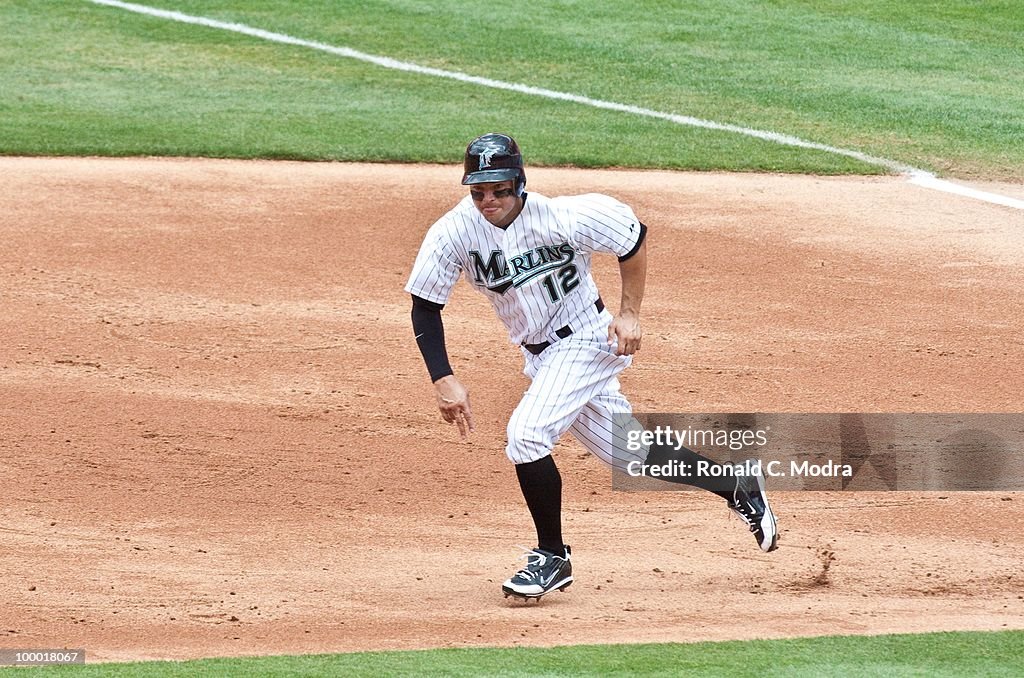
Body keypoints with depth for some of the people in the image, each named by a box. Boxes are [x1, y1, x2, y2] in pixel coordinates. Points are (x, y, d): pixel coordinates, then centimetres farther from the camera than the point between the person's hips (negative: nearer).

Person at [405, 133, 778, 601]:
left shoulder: (563, 218, -23)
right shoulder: (454, 233, -15)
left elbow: (633, 236, -7)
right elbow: (425, 308, -9)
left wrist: (630, 313, -9)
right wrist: (443, 380, -19)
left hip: (585, 340, -5)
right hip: (539, 357, 5)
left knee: (526, 435, -22)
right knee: (632, 457, 13)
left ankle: (553, 558, -5)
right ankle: (738, 488, 32)